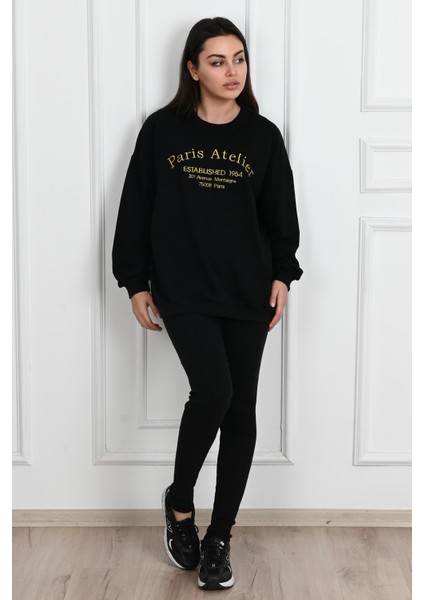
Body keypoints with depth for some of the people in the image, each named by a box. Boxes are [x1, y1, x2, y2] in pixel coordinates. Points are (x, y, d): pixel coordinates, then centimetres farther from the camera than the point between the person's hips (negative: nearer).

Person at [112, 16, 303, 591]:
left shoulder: (263, 136, 5)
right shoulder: (161, 130, 1)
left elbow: (280, 215, 11)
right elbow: (135, 210, 3)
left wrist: (282, 275, 1)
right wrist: (136, 283, 1)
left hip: (248, 295, 3)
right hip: (183, 293, -2)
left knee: (241, 410, 4)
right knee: (212, 392, -18)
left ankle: (219, 538, 19)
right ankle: (179, 501, 11)